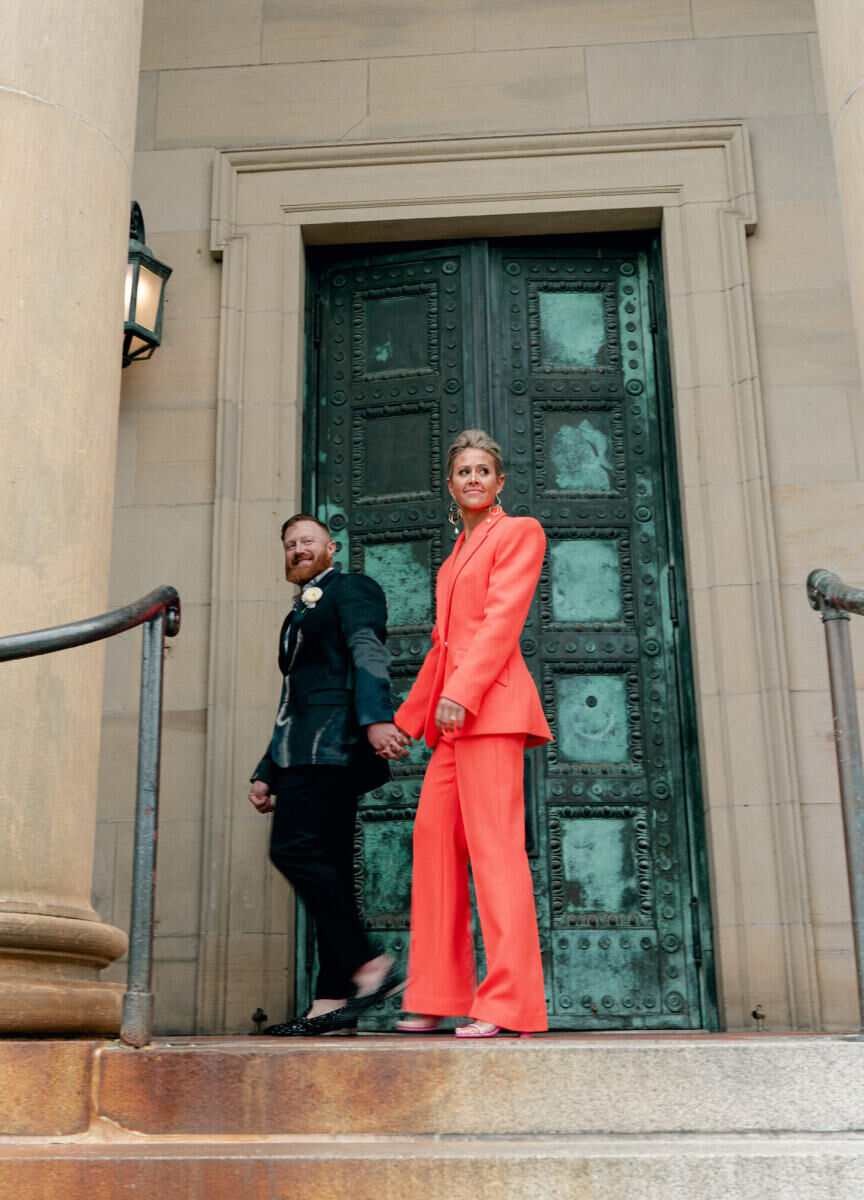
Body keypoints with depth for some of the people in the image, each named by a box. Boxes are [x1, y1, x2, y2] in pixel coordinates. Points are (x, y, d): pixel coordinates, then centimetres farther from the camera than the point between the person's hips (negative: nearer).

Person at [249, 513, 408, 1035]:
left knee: (295, 847, -21)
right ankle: (333, 1001, -1)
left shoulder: (351, 589, 6)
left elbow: (369, 653, -12)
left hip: (332, 740, -9)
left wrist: (376, 717, -29)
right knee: (327, 866, 2)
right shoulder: (299, 615, 31)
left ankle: (368, 966, -19)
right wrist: (267, 773, 24)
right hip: (302, 752, 9)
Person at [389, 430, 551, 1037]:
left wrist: (461, 692, -20)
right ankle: (436, 998, 12)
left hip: (490, 704, -8)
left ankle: (508, 1003, -10)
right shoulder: (458, 554, 26)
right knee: (435, 839, 5)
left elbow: (503, 618, -10)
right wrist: (410, 715, 25)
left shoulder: (519, 532, 3)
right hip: (453, 713, 8)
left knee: (494, 841, -12)